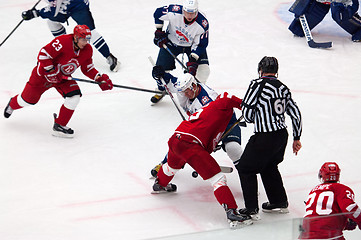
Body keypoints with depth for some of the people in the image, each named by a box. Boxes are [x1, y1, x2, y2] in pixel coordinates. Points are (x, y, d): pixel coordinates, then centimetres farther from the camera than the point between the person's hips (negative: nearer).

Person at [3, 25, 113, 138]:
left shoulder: (87, 50, -11)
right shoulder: (62, 42, -32)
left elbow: (88, 69, 3)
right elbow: (43, 55, -29)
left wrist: (100, 78, -10)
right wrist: (51, 71, -29)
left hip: (64, 77, 5)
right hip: (44, 73, -5)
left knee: (74, 96, -18)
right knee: (29, 99, 7)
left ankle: (59, 125, -4)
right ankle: (12, 104, 45)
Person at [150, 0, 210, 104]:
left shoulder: (202, 23, -31)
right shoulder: (174, 12, -31)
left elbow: (200, 45, -22)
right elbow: (158, 13, -11)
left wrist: (192, 61, -30)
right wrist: (159, 32, -9)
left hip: (192, 45, 0)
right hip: (172, 42, 0)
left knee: (203, 68, -15)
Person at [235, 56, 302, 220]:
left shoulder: (258, 84, -11)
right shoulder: (283, 88, 9)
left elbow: (247, 111, -11)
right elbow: (295, 113, 13)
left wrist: (251, 119, 14)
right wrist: (297, 138, 23)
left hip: (265, 138, -7)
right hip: (282, 134, 7)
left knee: (246, 168, 7)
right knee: (269, 167, 28)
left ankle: (251, 209, 3)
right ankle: (280, 202, 35)